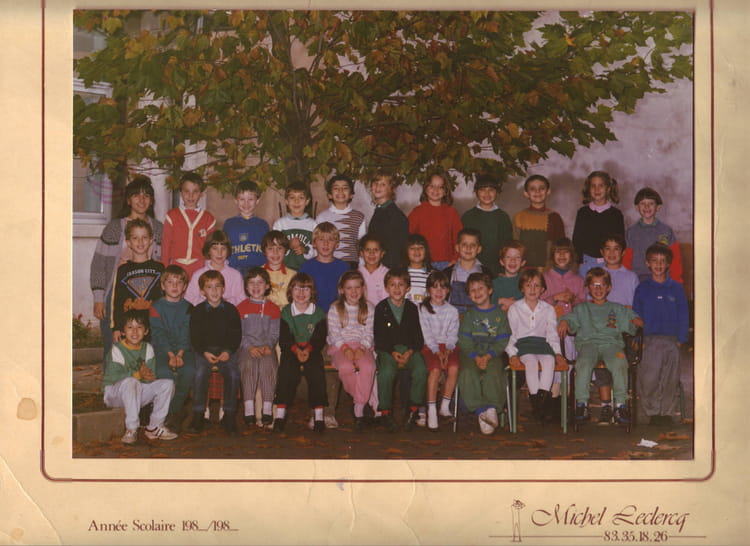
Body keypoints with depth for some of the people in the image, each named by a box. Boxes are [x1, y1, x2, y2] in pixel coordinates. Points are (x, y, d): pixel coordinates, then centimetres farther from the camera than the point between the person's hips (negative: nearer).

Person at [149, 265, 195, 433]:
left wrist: (180, 354, -16)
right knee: (164, 371, -31)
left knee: (190, 370, -28)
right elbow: (159, 334, -4)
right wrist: (170, 355, -18)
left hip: (183, 349, 2)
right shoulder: (156, 307, 6)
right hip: (161, 348, -1)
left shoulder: (187, 308, 11)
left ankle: (175, 410, -12)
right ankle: (174, 413, -14)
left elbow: (186, 334, 0)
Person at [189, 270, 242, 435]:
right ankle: (198, 414, -19)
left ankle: (229, 414, -18)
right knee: (201, 372, -31)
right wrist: (204, 353, -14)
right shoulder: (197, 311, 7)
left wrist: (228, 352, -11)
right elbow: (194, 337, 3)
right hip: (204, 350, 0)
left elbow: (236, 335, 6)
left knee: (233, 373, -29)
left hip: (227, 350, 0)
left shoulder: (231, 310, 8)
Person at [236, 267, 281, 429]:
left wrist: (268, 346, -12)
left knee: (268, 366, -30)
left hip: (267, 347, 0)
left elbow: (274, 333, 8)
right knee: (248, 365, -31)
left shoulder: (273, 308, 13)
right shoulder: (241, 308, 11)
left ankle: (267, 410, -28)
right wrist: (250, 347, -13)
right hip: (247, 347, 0)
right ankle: (249, 409, -32)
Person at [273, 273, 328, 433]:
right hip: (290, 351, 0)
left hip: (312, 352, 0)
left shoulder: (318, 313, 7)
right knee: (286, 370, -27)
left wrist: (308, 350, -22)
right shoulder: (285, 313, 6)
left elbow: (320, 339, -2)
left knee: (316, 371, -27)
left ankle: (318, 414, -24)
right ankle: (280, 414, -28)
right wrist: (296, 350, -22)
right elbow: (283, 339, -3)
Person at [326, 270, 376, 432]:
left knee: (368, 367, -33)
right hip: (340, 346, -1)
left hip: (362, 346, 1)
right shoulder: (335, 308, 7)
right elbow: (334, 333, 0)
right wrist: (345, 348, -15)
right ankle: (361, 399, -9)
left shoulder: (368, 308, 10)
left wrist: (362, 348, -13)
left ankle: (359, 410, -25)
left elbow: (369, 333, 5)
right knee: (346, 367, -35)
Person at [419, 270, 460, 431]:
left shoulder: (452, 311, 14)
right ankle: (431, 410, -25)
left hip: (448, 346, 2)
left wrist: (448, 350, -13)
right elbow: (426, 334, -3)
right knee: (435, 369, -30)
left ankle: (445, 406, -13)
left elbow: (453, 335, 6)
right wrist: (437, 351, -16)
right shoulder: (423, 309, 5)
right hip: (429, 346, -2)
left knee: (454, 368, -27)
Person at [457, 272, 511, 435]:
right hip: (470, 353, 1)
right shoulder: (469, 315, 13)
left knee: (493, 373, -33)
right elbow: (464, 341, 2)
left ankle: (493, 408, -30)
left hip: (493, 353, -1)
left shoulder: (499, 313, 9)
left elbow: (502, 341, 2)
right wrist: (476, 357, -15)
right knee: (468, 373, -30)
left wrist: (487, 357, -14)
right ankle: (480, 410, -31)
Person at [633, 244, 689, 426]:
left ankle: (666, 412, 10)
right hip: (649, 340, -1)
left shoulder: (676, 288, 9)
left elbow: (683, 316, 11)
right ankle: (652, 412, 5)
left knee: (671, 379, -1)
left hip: (671, 341, 1)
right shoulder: (642, 288, 8)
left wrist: (681, 339, 1)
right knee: (648, 379, -7)